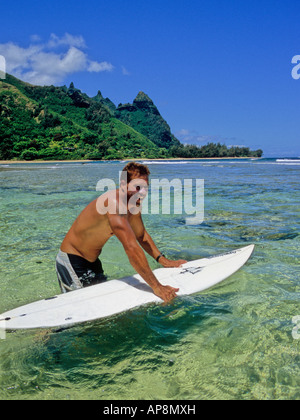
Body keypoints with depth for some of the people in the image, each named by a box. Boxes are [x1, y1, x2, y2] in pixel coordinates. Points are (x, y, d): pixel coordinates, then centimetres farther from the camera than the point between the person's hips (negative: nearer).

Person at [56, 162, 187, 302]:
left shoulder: (134, 203, -4)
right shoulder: (114, 202, -34)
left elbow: (141, 235, 12)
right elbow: (131, 248, -40)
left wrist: (163, 260, 1)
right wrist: (156, 287, -39)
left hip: (93, 260, 9)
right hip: (71, 260, -9)